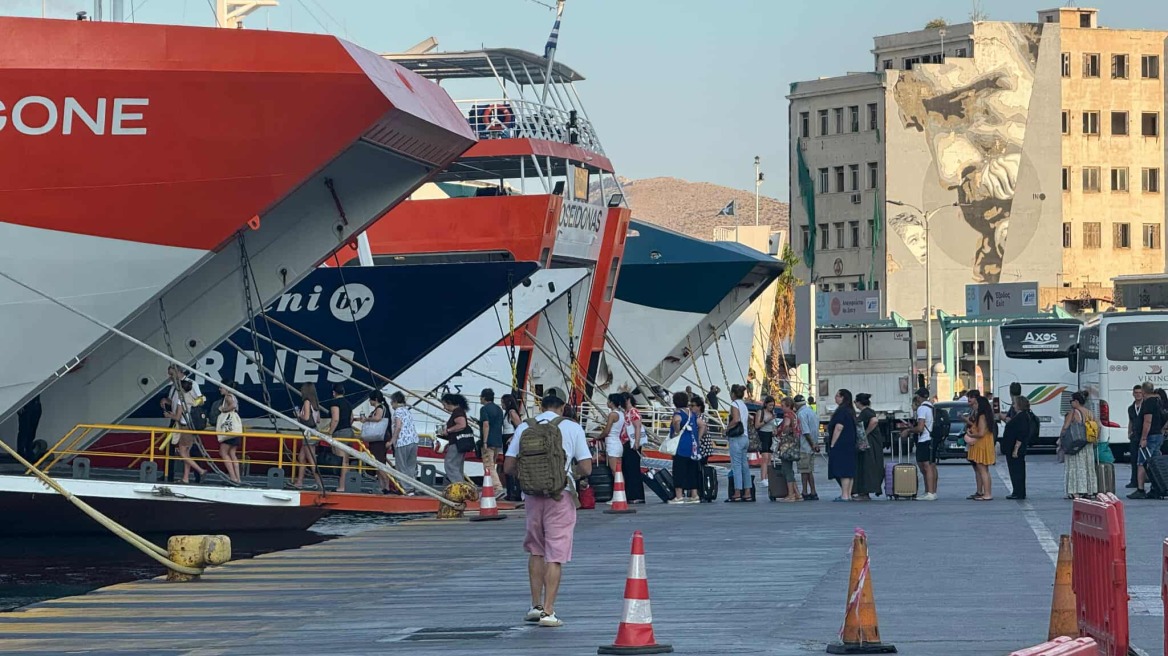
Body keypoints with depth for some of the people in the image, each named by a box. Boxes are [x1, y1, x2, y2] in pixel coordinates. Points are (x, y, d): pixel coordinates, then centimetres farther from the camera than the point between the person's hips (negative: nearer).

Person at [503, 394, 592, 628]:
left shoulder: (524, 427, 5)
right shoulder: (572, 428, 0)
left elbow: (508, 467, 3)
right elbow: (586, 468, -4)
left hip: (533, 494, 2)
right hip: (561, 495, -2)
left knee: (535, 550, 19)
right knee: (555, 555, 1)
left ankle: (536, 605, 19)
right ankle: (548, 611, -2)